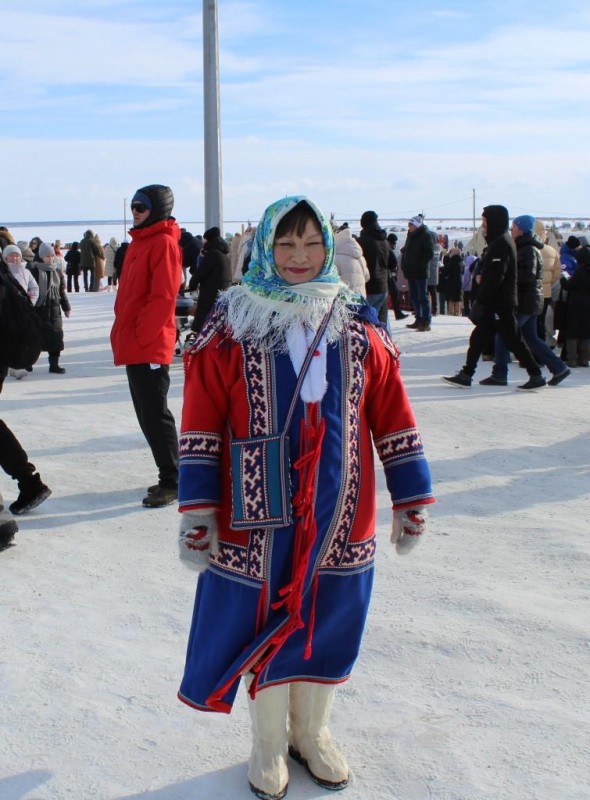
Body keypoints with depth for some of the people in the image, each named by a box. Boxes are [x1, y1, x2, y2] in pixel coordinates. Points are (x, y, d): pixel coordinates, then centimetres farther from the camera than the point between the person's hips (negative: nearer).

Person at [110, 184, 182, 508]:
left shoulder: (163, 243, -12)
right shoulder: (139, 242, 16)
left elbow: (163, 298, -19)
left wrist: (140, 336, -17)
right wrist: (124, 334, 13)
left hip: (150, 347, -10)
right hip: (133, 347, 10)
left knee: (155, 415, -4)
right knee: (147, 414, 13)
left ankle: (171, 483, 5)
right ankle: (168, 477, 23)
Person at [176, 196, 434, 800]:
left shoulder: (359, 327, 1)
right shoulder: (232, 326, -7)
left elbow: (393, 419, 5)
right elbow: (200, 426, -6)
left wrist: (412, 502, 6)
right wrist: (196, 513, -9)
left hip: (339, 520, 3)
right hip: (257, 519, -2)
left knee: (324, 628, 16)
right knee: (265, 629, 12)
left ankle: (311, 733, 42)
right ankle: (268, 745, 37)